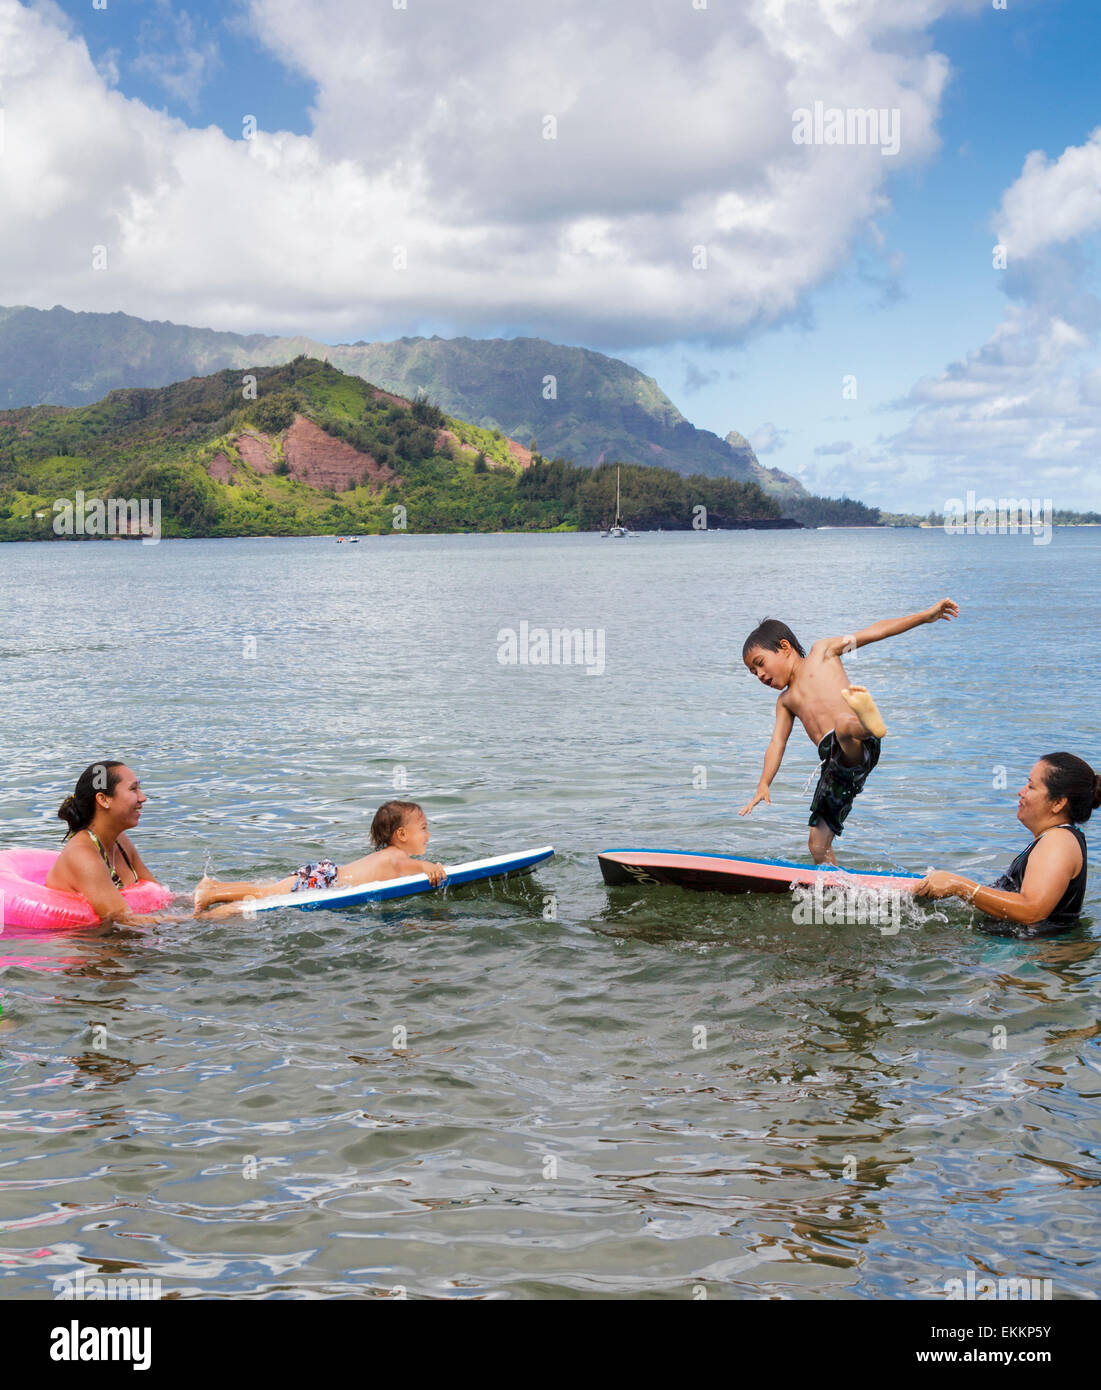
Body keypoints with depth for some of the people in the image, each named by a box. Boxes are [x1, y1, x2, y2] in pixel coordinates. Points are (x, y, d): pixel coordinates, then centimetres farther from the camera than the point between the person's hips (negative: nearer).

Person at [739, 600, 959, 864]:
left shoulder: (821, 652, 23)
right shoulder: (786, 701, 35)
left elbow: (875, 632, 18)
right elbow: (777, 743, 23)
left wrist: (926, 615, 11)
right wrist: (763, 785, 7)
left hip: (857, 749, -7)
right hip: (834, 764, 7)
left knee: (843, 722, -41)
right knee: (818, 842, 4)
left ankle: (868, 723, -72)